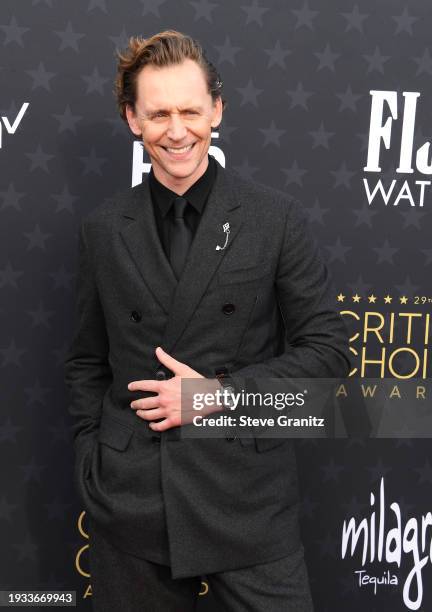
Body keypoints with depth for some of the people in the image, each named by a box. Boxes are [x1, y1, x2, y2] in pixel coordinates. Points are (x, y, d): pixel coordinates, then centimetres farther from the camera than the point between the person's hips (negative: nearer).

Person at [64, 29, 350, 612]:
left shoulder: (277, 218, -3)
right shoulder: (103, 229, 5)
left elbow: (327, 350, -3)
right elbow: (87, 362, 12)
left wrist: (221, 392, -12)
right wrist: (91, 465, 4)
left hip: (247, 498, -1)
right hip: (128, 501, 2)